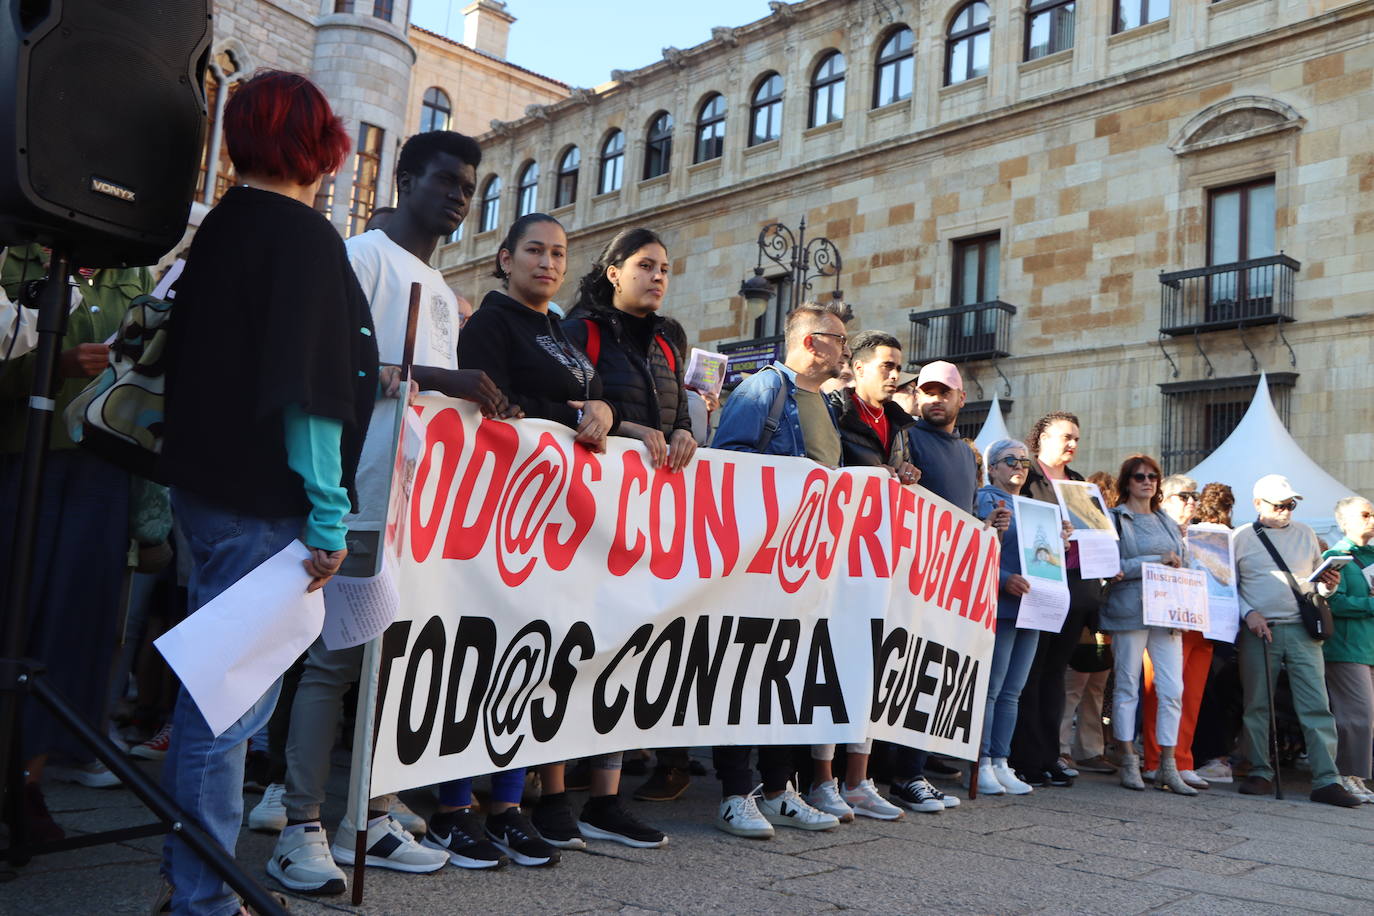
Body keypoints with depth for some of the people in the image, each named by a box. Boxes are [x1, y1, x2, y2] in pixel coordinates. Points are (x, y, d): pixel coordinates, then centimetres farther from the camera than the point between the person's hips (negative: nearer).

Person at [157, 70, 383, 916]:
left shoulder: (222, 226, 13)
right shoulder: (305, 236, -12)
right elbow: (308, 391, -20)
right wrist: (330, 513, -19)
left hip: (209, 486, 9)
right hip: (265, 500, -9)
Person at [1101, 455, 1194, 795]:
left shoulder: (1168, 522, 20)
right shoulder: (1115, 519, 1)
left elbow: (1183, 563, 23)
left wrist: (1178, 566, 0)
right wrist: (1157, 561, -12)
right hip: (1130, 610, -5)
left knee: (1172, 689, 0)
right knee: (1127, 686, 0)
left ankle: (1168, 767, 7)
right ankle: (1129, 762, 8)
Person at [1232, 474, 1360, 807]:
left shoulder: (1305, 534, 14)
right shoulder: (1241, 537, 5)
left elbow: (1318, 581, 18)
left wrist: (1328, 586, -5)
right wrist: (1248, 613, -11)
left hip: (1302, 630, 2)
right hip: (1259, 630, -1)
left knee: (1317, 705, -5)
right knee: (1257, 705, 5)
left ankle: (1327, 780, -3)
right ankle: (1260, 773, 15)